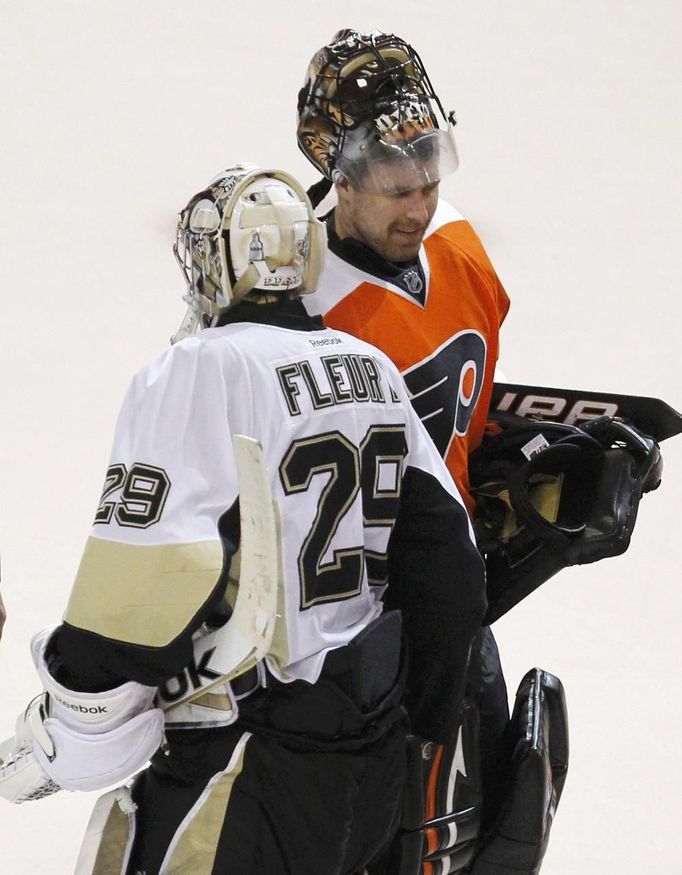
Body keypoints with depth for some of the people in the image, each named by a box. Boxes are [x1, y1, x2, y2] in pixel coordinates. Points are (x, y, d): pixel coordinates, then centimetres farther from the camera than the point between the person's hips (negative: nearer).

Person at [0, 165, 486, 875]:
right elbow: (444, 560, 14)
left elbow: (138, 603, -21)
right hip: (375, 756, 8)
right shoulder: (373, 370, 10)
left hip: (253, 773, -8)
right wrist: (429, 714, 26)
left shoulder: (200, 373, -15)